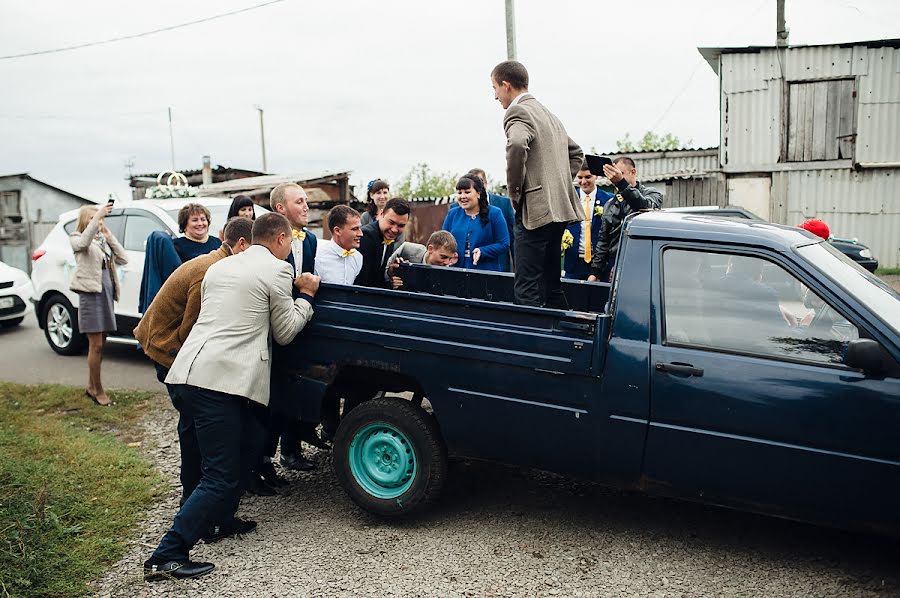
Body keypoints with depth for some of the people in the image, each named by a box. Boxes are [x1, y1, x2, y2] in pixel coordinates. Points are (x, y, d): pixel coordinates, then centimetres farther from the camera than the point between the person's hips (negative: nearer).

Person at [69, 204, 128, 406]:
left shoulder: (103, 240, 19)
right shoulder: (77, 239, 1)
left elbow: (123, 259, 8)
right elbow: (84, 242, -25)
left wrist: (109, 236, 3)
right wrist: (97, 217, -29)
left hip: (107, 293, 7)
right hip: (91, 293, -7)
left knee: (100, 344, 12)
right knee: (96, 345, -6)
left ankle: (91, 386, 23)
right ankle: (98, 391, 2)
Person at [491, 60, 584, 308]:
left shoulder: (518, 112, -7)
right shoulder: (548, 113, 22)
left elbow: (517, 145, -29)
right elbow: (576, 153, 31)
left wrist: (514, 191, -17)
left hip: (535, 209, -10)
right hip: (560, 208, 10)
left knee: (526, 288, -9)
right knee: (551, 284, 16)